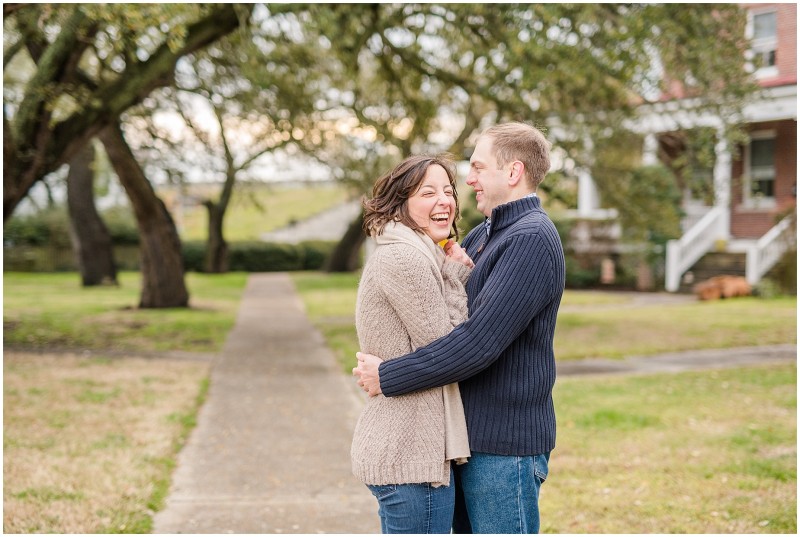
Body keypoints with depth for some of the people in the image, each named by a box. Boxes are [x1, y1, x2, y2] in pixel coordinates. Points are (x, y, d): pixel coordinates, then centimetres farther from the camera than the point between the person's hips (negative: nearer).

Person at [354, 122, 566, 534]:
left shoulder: (531, 240, -18)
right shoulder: (482, 236, 14)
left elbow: (480, 342, -25)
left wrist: (388, 377, -18)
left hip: (504, 443, -9)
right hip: (471, 438, 9)